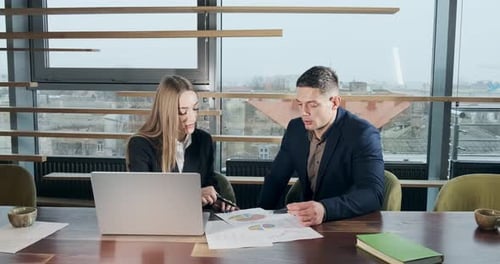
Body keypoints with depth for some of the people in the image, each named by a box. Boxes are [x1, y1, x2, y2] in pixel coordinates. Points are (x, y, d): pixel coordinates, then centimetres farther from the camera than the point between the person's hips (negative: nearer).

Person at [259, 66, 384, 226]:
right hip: (306, 225, 4)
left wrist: (325, 210, -42)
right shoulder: (295, 128, 1)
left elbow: (373, 194, -26)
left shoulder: (363, 135, -15)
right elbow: (276, 179, 8)